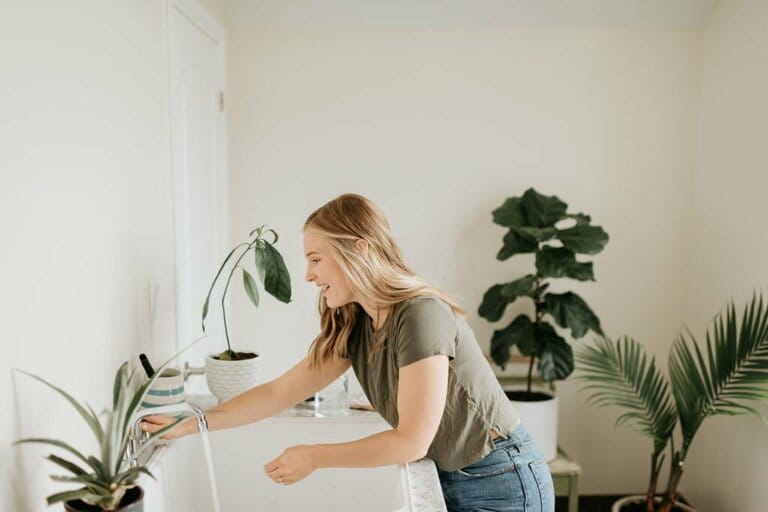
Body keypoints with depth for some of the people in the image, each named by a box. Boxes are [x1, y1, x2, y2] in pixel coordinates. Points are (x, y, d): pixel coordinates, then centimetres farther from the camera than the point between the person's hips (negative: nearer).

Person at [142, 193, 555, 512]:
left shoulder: (421, 315, -27)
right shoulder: (352, 326, -2)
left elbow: (412, 440, -25)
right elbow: (279, 393, 1)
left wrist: (313, 457, -17)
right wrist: (187, 426, 0)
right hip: (448, 478, 7)